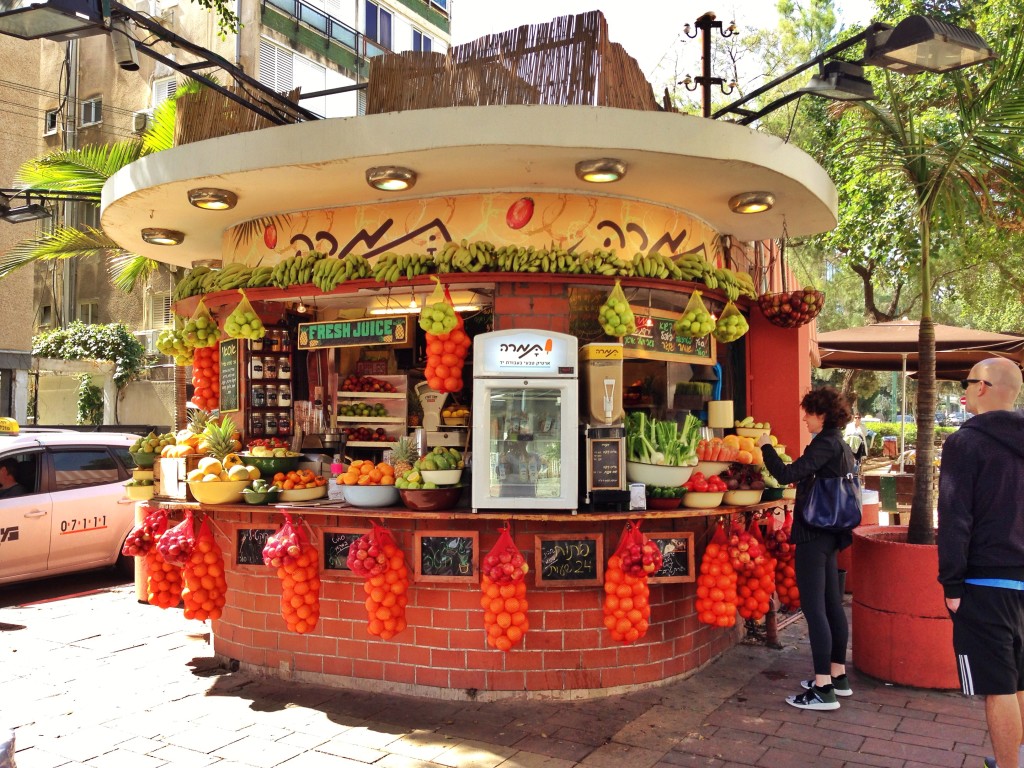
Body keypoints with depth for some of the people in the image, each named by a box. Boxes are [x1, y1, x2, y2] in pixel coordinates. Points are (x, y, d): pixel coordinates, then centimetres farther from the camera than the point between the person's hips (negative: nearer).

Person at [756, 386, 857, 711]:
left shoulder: (825, 444, -15)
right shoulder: (842, 446, 14)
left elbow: (787, 474, -22)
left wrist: (766, 447, -10)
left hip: (814, 534, -10)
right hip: (831, 534, 10)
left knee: (813, 608, -7)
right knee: (832, 604, 16)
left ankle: (823, 689, -4)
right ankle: (838, 676, 27)